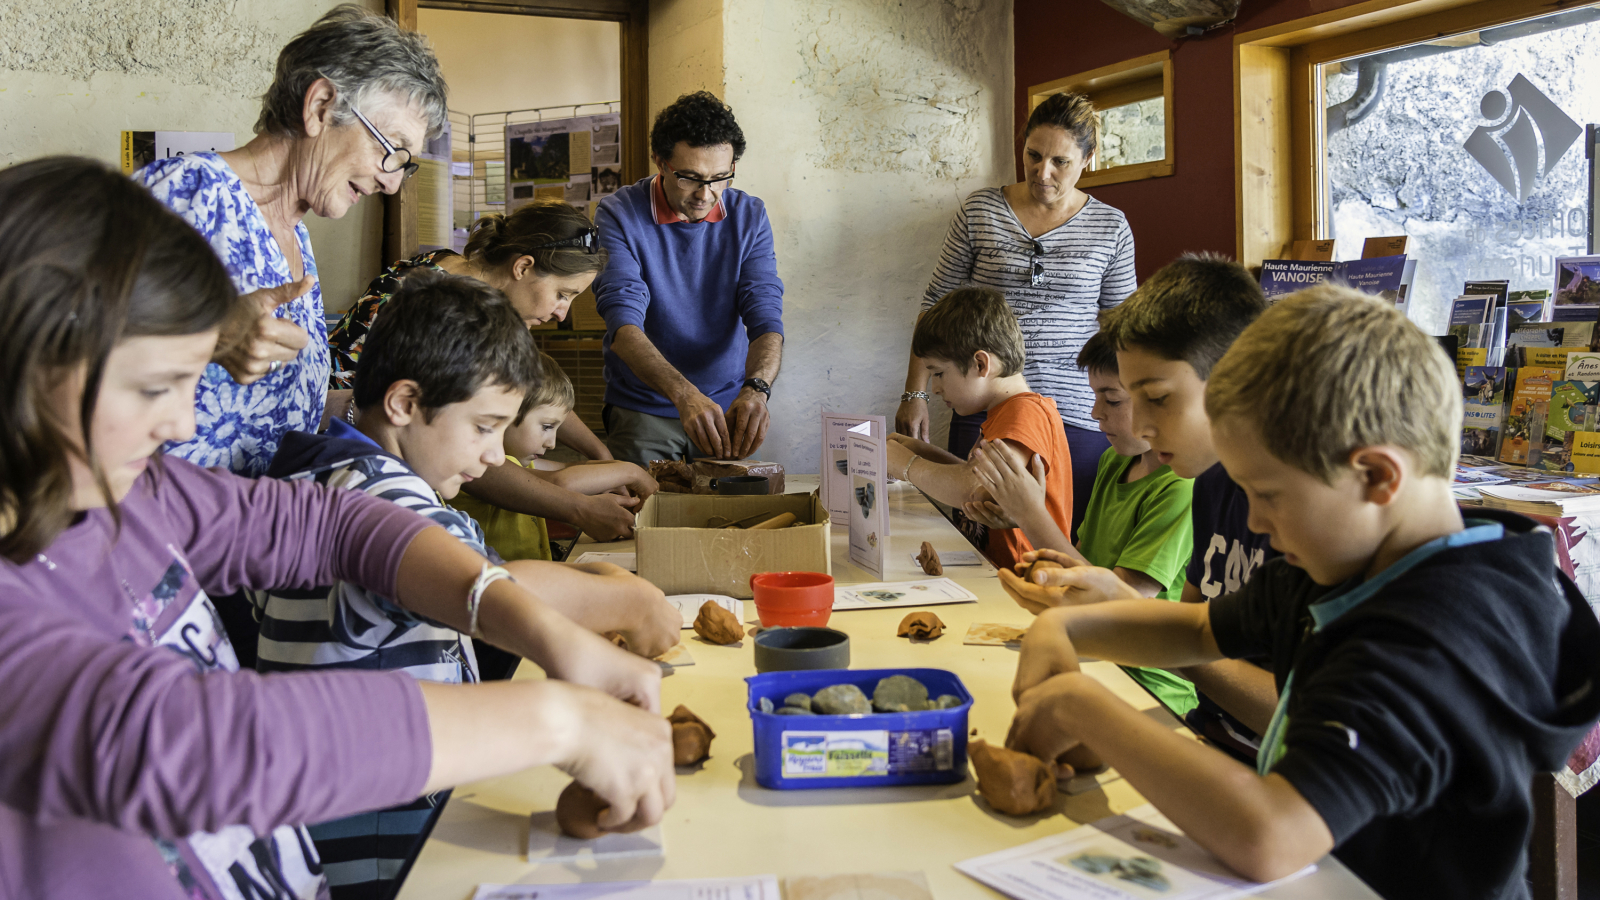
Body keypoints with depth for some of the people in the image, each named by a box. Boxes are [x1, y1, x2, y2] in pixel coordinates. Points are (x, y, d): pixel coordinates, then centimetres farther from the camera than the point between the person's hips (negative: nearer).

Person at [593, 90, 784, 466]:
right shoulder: (618, 215, -11)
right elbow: (623, 325, -23)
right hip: (642, 410, -2)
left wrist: (756, 389, -31)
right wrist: (685, 394, -39)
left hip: (728, 406, 2)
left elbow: (765, 318, -9)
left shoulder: (748, 216, -1)